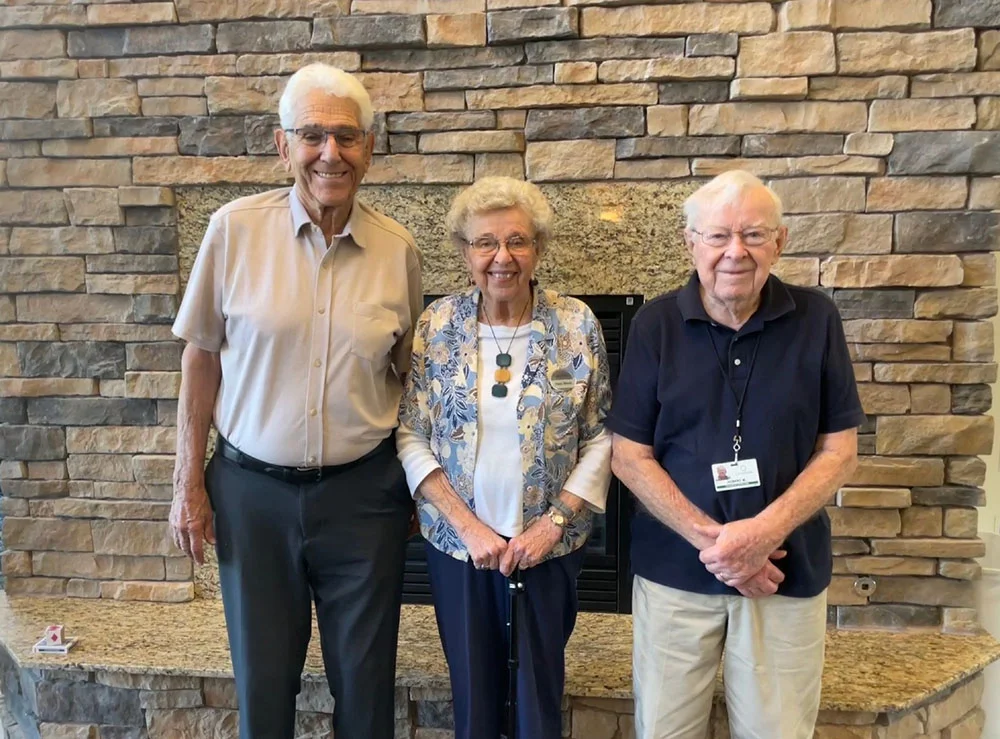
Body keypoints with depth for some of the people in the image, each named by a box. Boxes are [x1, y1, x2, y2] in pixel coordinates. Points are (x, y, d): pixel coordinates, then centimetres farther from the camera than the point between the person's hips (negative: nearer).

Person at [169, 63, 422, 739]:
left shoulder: (398, 249, -3)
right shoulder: (235, 229, -6)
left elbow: (407, 374, 6)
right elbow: (203, 357, 1)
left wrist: (417, 486, 4)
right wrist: (189, 481, 0)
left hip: (363, 492, 1)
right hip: (253, 490, 0)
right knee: (262, 684, 15)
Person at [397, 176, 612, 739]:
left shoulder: (577, 325, -6)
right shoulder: (437, 326, -5)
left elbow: (601, 437, -5)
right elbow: (411, 437, -6)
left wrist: (553, 523, -12)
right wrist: (467, 525, -13)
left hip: (549, 545, -1)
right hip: (457, 544, 1)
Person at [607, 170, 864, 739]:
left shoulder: (816, 319, -3)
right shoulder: (656, 323, -5)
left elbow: (840, 452, -2)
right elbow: (630, 458, -5)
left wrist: (766, 530, -16)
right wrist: (710, 539, -15)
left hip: (788, 575, 1)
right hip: (675, 572, 0)